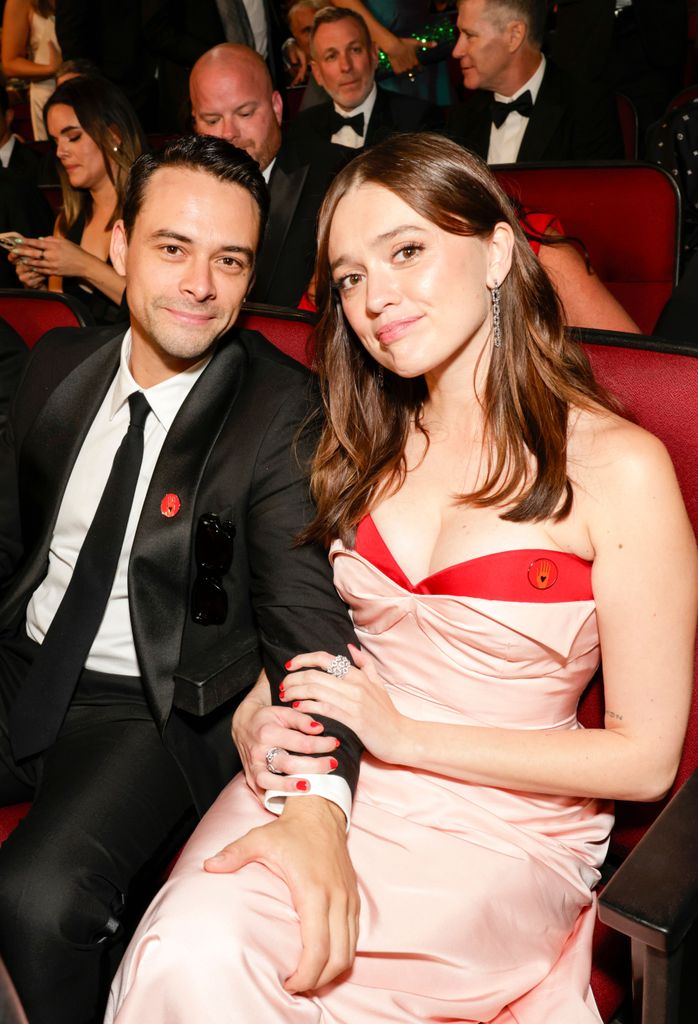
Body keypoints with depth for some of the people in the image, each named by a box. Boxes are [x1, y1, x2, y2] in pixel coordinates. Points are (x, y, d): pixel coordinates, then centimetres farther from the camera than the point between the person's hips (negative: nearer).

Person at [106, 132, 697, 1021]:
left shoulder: (620, 466, -10)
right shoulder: (369, 445, 7)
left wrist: (405, 734, -12)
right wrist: (270, 724, -10)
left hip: (501, 832, -3)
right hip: (324, 783, 4)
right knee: (185, 953, -25)